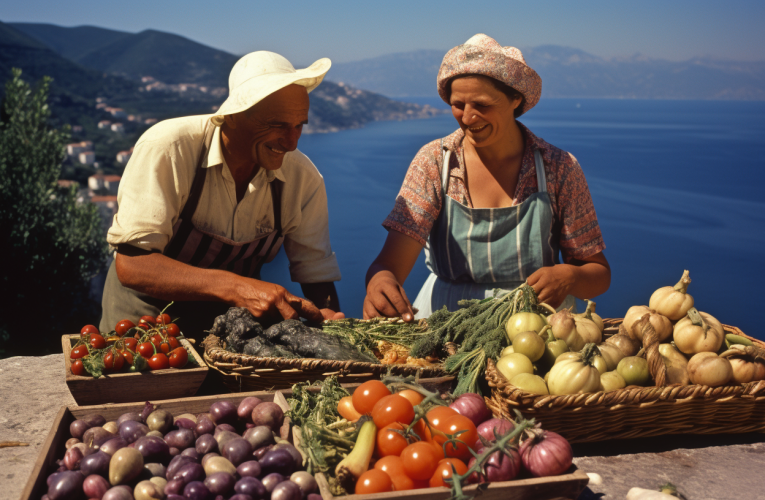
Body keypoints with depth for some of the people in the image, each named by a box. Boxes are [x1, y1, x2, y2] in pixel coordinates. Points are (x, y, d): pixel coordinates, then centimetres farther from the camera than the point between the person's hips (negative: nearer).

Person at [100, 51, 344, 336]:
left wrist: (327, 319, -29)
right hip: (147, 315, -2)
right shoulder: (167, 149, -21)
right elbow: (131, 264, -25)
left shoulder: (304, 179, -10)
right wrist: (234, 287, -38)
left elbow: (319, 279, -5)